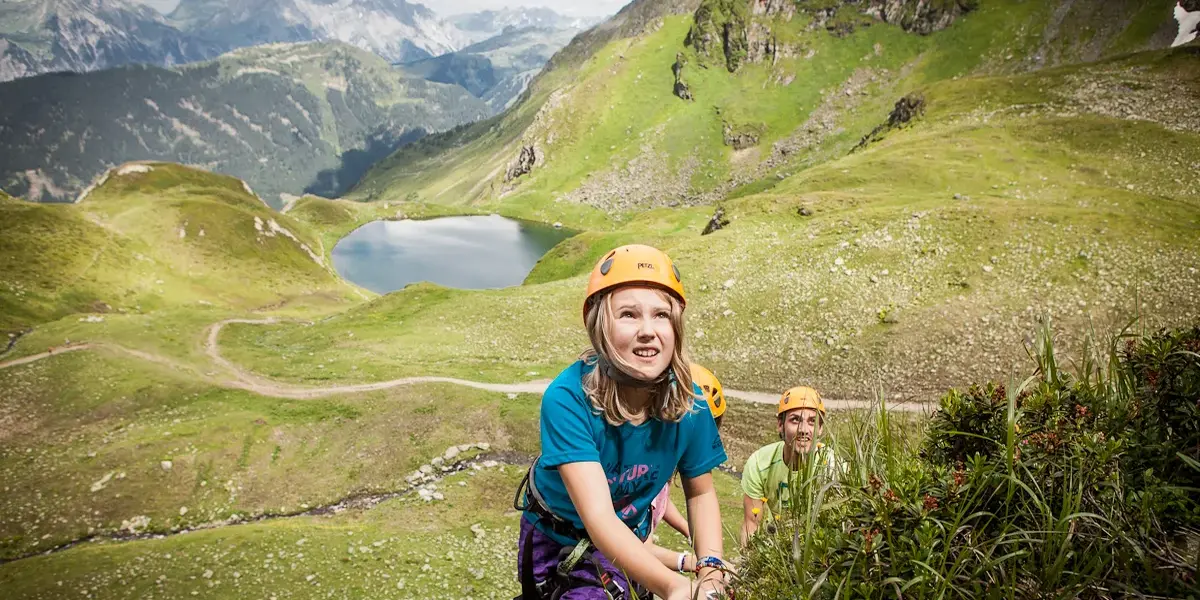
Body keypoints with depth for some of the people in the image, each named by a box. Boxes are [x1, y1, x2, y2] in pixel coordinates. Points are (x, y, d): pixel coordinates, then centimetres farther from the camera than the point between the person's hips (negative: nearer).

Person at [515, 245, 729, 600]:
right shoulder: (567, 398, -34)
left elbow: (700, 493, -5)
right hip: (557, 545, -3)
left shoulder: (690, 406, -21)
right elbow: (598, 516, -40)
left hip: (625, 546, 3)